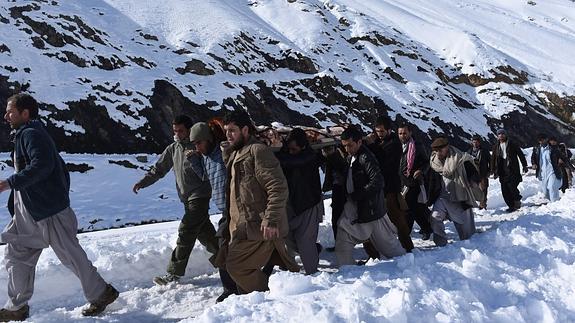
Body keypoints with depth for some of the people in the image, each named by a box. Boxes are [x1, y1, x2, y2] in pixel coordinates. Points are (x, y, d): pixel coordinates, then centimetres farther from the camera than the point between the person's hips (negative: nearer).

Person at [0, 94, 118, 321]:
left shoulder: (31, 134, -12)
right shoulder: (27, 135, 19)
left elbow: (41, 165, -30)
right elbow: (61, 168, 21)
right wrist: (62, 197, 21)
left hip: (49, 212, -10)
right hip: (30, 212, 10)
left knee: (70, 255, -1)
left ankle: (100, 294, 13)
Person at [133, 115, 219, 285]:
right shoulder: (173, 149, 9)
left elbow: (206, 175, -13)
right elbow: (159, 169, 11)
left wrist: (192, 160, -25)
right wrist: (143, 182, -1)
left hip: (199, 196, -7)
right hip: (186, 198, 7)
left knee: (186, 232, -12)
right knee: (204, 232, 14)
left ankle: (174, 273, -8)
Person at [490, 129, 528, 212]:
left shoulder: (512, 144, 2)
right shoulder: (496, 147, 13)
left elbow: (520, 154, 5)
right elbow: (493, 159, 14)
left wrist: (524, 165, 2)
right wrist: (494, 171, 9)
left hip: (513, 170, -4)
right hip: (502, 172, 4)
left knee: (512, 186, -15)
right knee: (504, 189, 0)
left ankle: (517, 201, 9)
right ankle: (511, 205, 8)